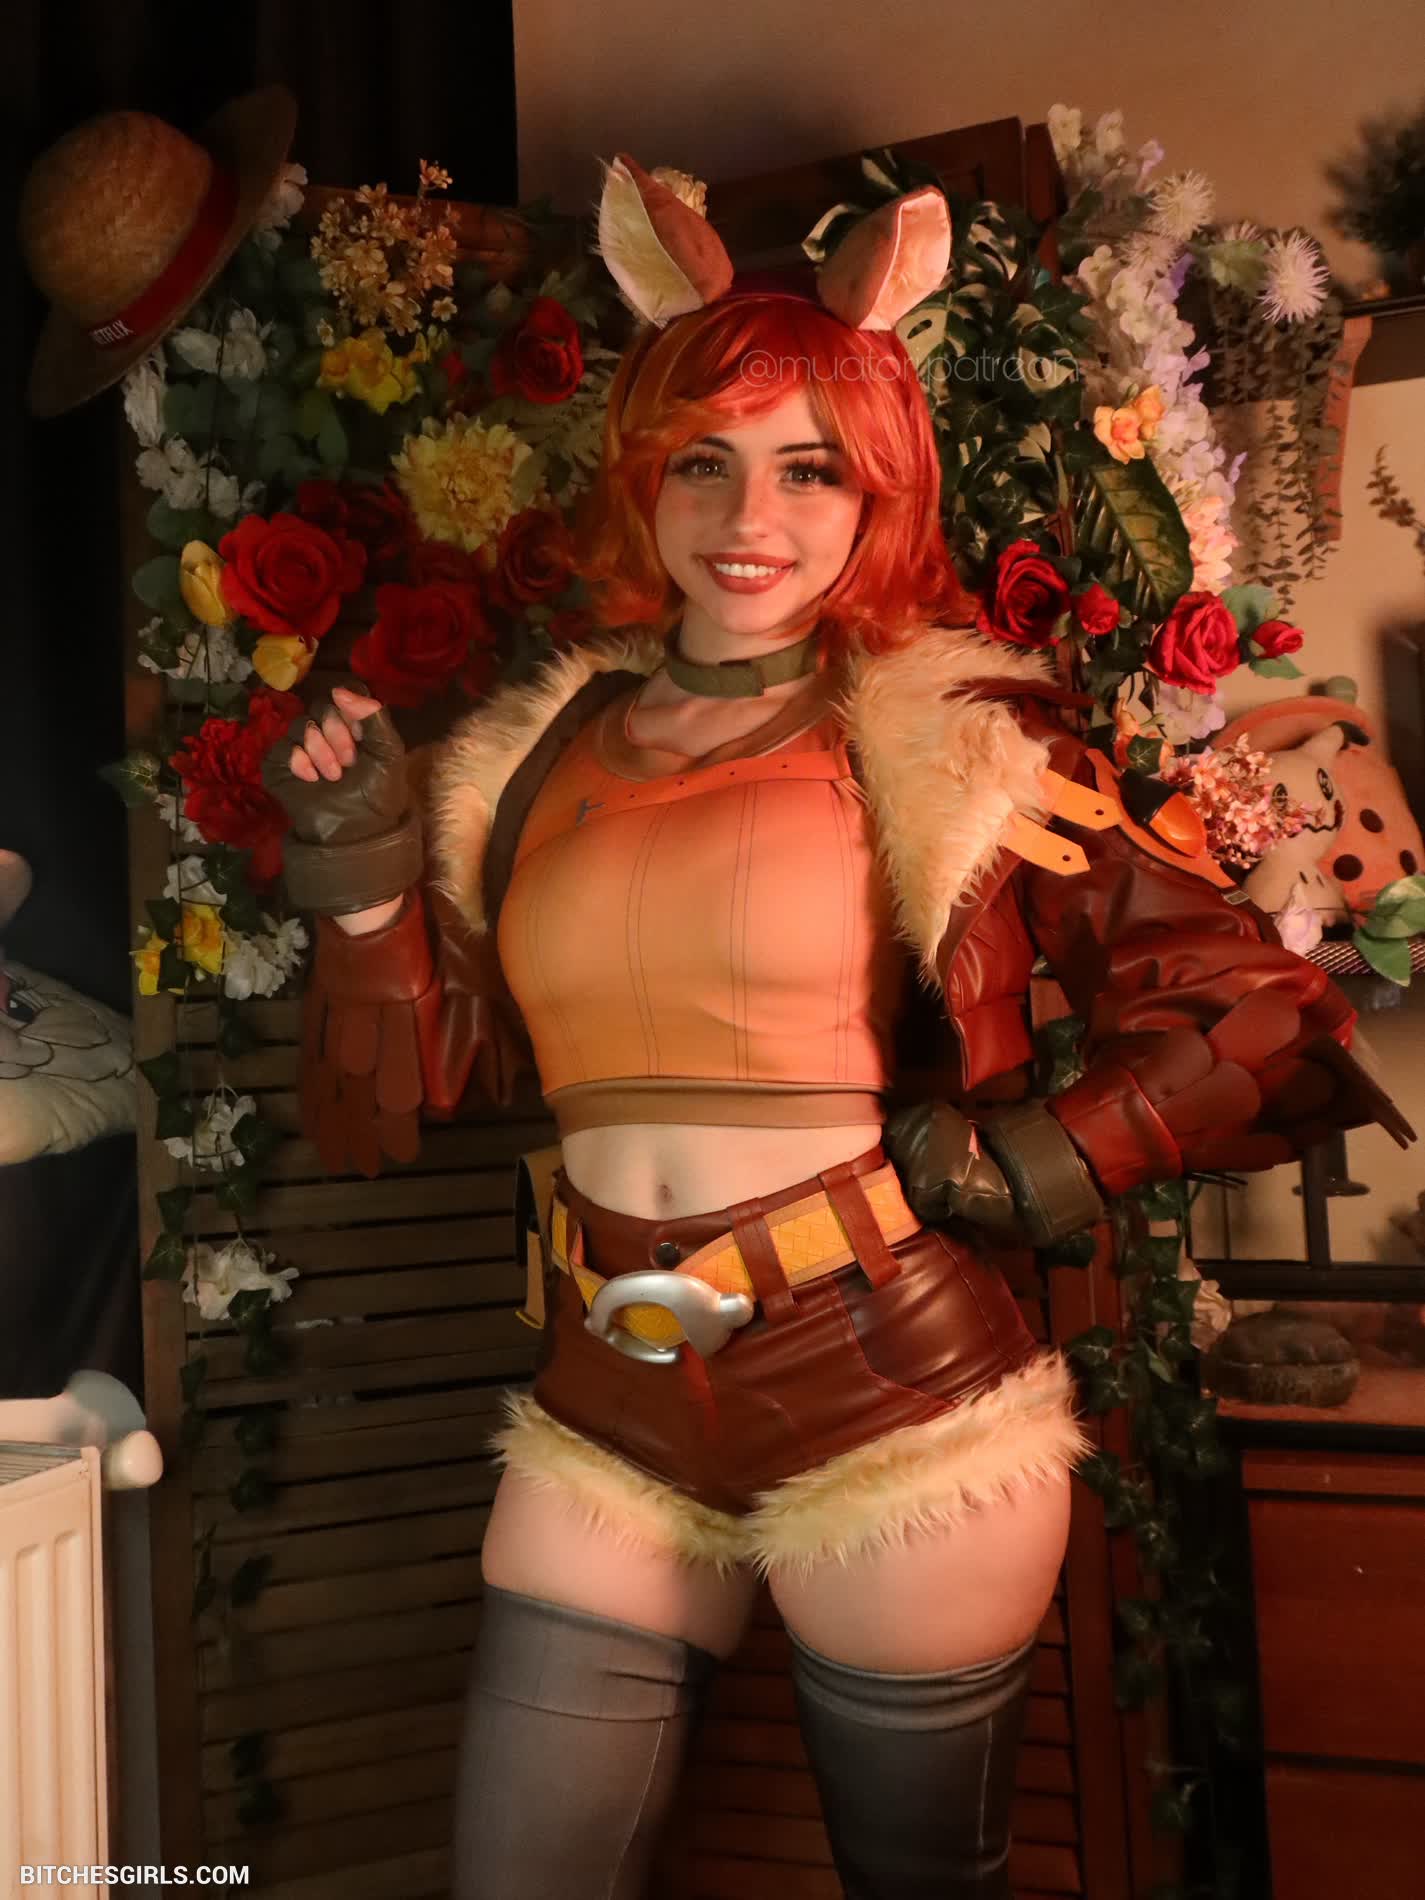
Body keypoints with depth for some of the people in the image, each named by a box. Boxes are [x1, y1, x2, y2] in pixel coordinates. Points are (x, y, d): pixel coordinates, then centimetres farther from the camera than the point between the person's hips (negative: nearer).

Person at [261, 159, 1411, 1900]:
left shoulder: (946, 740, -7)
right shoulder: (535, 754, 5)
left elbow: (1255, 1010, -5)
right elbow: (392, 1101, 6)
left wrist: (1029, 1171, -13)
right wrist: (364, 890, -8)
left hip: (895, 1416, -3)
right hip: (607, 1422, 4)